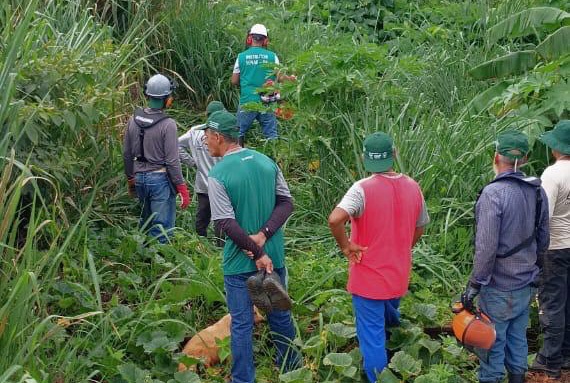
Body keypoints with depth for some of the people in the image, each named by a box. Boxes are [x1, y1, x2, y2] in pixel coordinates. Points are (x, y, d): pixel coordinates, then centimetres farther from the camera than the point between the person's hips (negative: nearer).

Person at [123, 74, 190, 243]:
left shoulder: (133, 120, 1)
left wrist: (130, 178, 21)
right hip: (160, 179, -6)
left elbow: (127, 154, 8)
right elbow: (172, 161, -16)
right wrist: (182, 188, -9)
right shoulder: (168, 124, -17)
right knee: (162, 228, 1)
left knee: (146, 222, 22)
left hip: (140, 178, 6)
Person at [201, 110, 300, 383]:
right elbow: (286, 203, -3)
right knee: (280, 313, 22)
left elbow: (227, 224, -20)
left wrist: (258, 254, -15)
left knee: (241, 323, 7)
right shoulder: (267, 162, 0)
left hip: (239, 262, -5)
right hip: (274, 255, 5)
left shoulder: (217, 175, -16)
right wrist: (264, 235, -12)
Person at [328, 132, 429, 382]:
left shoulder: (363, 189, -22)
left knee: (372, 337, 7)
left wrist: (346, 247, -19)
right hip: (399, 277, 6)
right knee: (389, 317, 32)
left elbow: (335, 220, -37)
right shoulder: (412, 187, -3)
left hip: (368, 278, -5)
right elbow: (419, 228, 10)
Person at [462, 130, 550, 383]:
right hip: (526, 285, 7)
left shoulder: (493, 193, -21)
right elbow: (543, 240, 10)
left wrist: (473, 286, -15)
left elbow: (486, 247, -23)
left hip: (499, 288, -7)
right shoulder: (537, 191, 1)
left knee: (492, 344, 5)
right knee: (517, 339, 18)